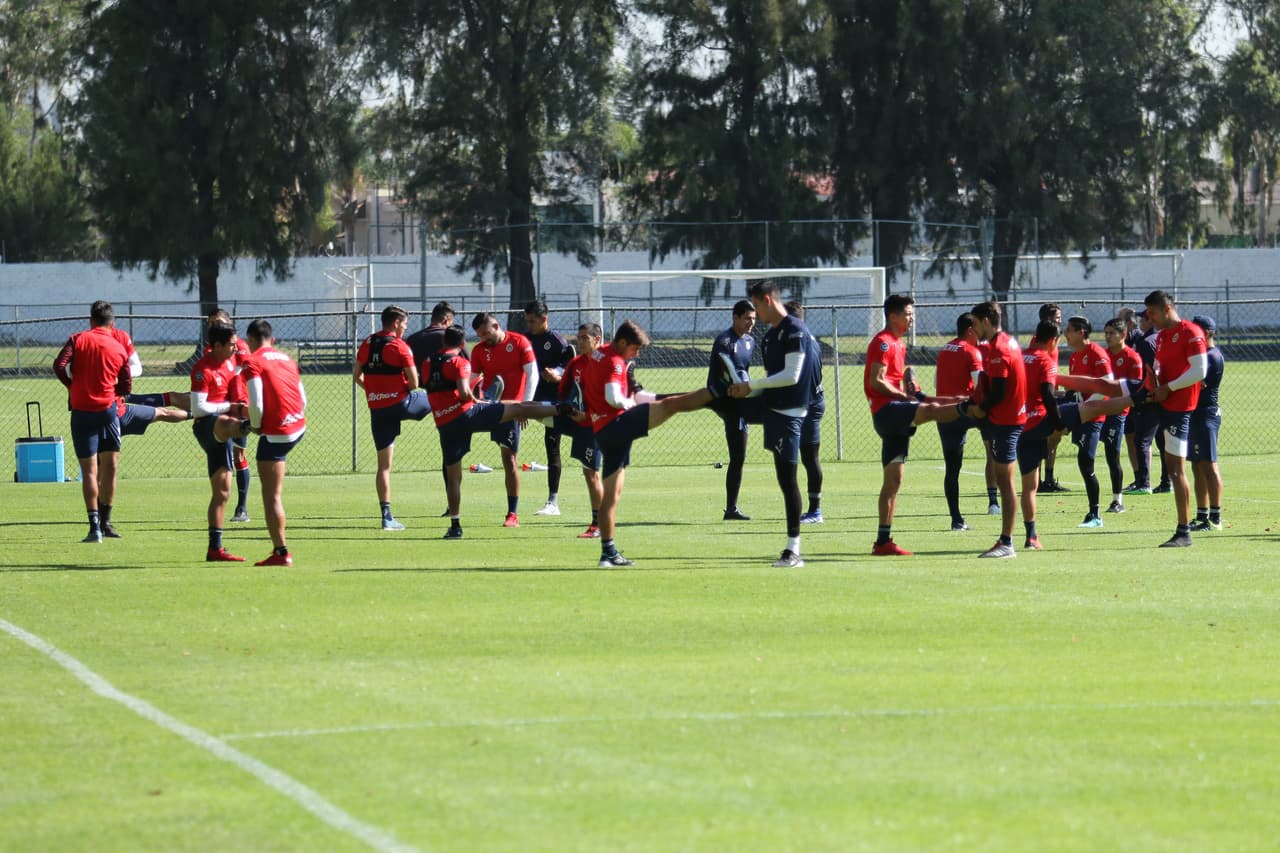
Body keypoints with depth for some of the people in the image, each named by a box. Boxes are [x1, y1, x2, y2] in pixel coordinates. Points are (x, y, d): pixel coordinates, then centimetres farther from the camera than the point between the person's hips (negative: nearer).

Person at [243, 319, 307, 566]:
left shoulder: (253, 362, -8)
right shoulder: (286, 359, 16)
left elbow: (256, 404, -18)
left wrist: (255, 426, 1)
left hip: (276, 433, -8)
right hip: (299, 427, 8)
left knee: (272, 495, -4)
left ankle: (281, 552, -6)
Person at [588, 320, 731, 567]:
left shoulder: (600, 354, 17)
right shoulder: (614, 362, -11)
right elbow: (613, 399, -25)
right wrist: (631, 402, -4)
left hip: (602, 432, 9)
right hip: (617, 423, -9)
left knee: (611, 493, 10)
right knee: (670, 405, -15)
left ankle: (608, 552, 11)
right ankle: (719, 388, -9)